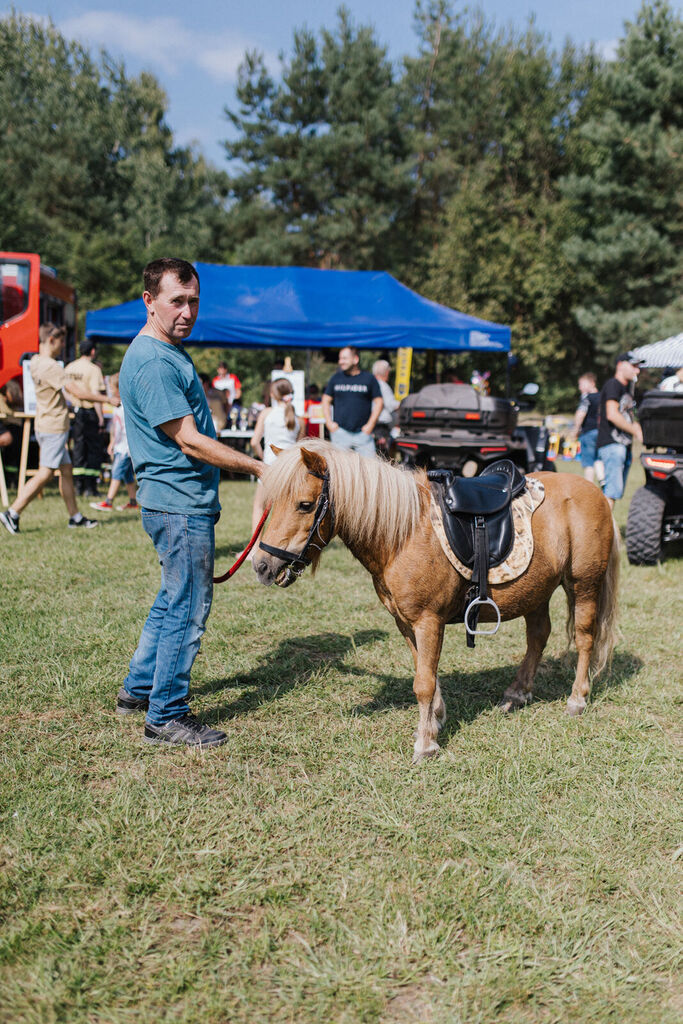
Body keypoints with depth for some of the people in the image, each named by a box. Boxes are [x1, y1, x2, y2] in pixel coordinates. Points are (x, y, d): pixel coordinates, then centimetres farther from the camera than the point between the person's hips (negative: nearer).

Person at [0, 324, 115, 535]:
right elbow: (77, 392, -21)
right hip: (54, 427, -10)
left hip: (46, 425, 10)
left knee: (66, 470, 13)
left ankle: (75, 516, 18)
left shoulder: (35, 362, 10)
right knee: (45, 474, -7)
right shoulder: (50, 366, -19)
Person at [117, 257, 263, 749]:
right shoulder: (152, 362, -20)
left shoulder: (171, 352, 14)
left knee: (174, 599, 20)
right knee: (188, 609, -2)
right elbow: (189, 440, -23)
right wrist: (259, 467, -21)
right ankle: (166, 716, 9)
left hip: (183, 502, 10)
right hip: (181, 505, -10)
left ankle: (139, 688, 33)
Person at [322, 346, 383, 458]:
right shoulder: (336, 378, 9)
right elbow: (326, 400, 13)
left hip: (363, 432, -1)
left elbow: (378, 401, 5)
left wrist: (370, 424, -3)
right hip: (340, 431, 1)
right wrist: (329, 423, 2)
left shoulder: (368, 378, 4)